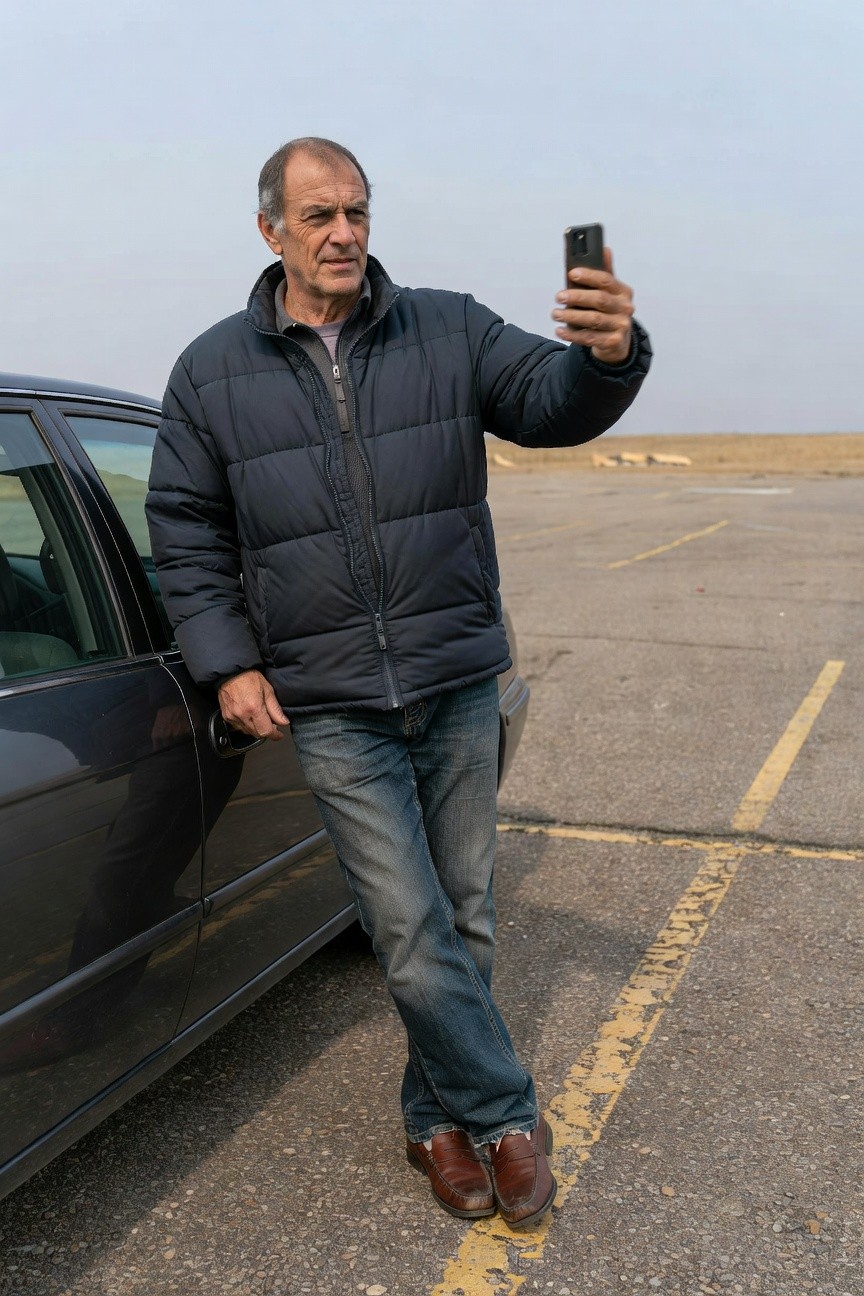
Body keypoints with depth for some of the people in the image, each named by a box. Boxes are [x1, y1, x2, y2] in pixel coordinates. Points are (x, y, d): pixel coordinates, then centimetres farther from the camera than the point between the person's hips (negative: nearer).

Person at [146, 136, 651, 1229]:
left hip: (459, 685, 2)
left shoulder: (448, 331, 2)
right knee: (414, 936, -3)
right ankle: (507, 1115, 19)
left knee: (463, 922, 12)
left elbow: (549, 401, -9)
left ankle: (440, 1116, 33)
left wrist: (608, 353, -32)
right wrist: (228, 662, -2)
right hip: (333, 710, -1)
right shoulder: (212, 372, 3)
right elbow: (186, 533, 7)